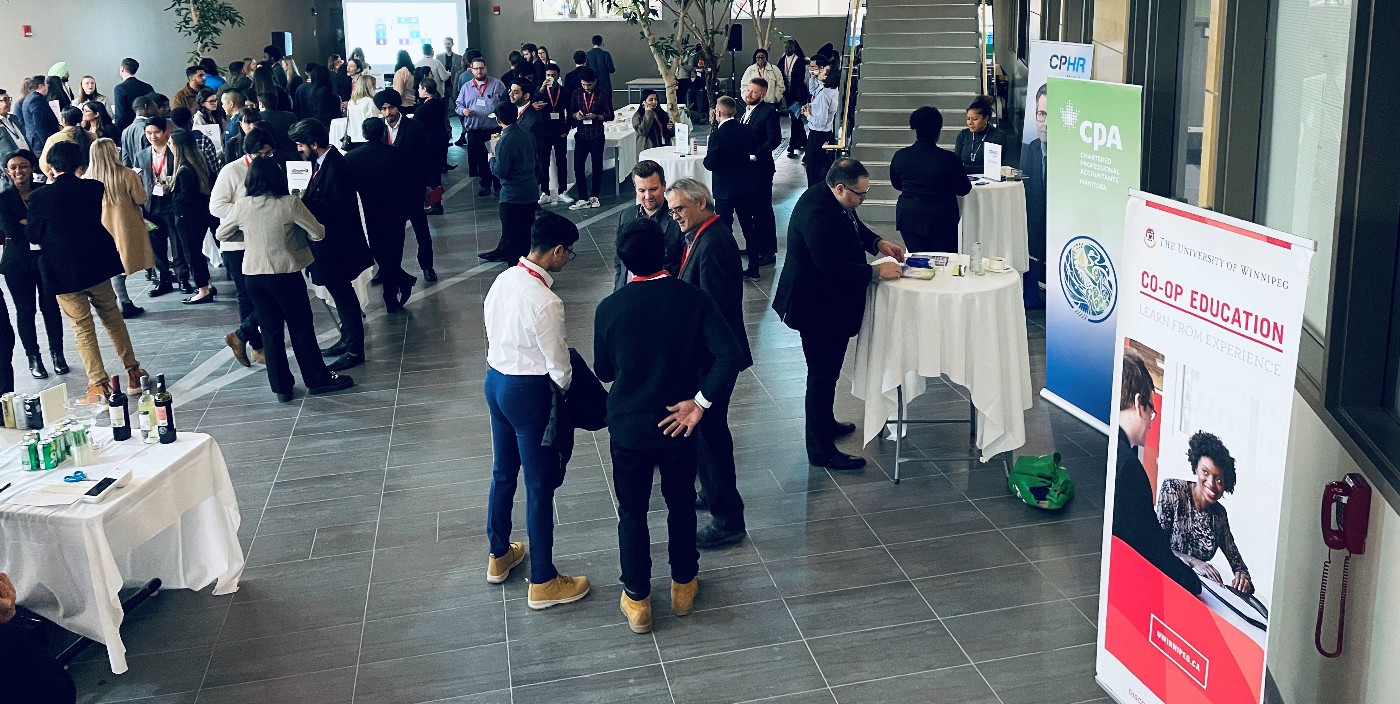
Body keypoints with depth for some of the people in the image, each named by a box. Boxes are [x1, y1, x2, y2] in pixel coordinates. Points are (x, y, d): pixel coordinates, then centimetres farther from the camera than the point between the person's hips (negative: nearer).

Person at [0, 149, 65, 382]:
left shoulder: (44, 192, -1)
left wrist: (26, 223, -14)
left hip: (46, 257, 0)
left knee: (50, 306, 6)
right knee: (25, 310, 6)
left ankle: (57, 354, 20)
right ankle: (33, 358, 18)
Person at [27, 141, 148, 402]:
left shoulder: (40, 197, -13)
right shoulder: (95, 187, -5)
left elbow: (33, 235, -2)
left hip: (64, 273, -3)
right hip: (97, 264, 3)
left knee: (83, 329, 4)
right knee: (113, 318, 18)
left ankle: (99, 385, 5)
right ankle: (132, 371, 22)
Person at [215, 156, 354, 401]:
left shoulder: (242, 206, -3)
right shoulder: (290, 204, -13)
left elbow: (220, 234, 10)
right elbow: (318, 233, -7)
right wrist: (298, 227, 13)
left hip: (253, 276, 3)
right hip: (285, 275, -3)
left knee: (270, 331, 12)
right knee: (301, 328, 10)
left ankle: (281, 386, 17)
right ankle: (317, 379, 20)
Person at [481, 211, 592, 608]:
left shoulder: (503, 280, -2)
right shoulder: (545, 302, -26)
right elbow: (559, 366, -18)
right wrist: (568, 391, 2)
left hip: (495, 380, 8)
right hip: (528, 392, -8)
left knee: (503, 473, 23)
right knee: (540, 486, 5)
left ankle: (499, 555, 42)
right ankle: (543, 583, 17)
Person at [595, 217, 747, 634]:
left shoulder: (609, 309, -14)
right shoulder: (692, 299, -12)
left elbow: (603, 372, -1)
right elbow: (730, 356, -21)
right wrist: (700, 402, -14)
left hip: (627, 426, -1)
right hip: (677, 423, 1)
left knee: (632, 512, 14)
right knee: (681, 504, 21)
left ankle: (637, 600, 24)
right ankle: (684, 585, 36)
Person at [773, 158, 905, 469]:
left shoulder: (831, 200, 1)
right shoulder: (817, 215, -30)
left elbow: (855, 227, 20)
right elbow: (834, 267, -32)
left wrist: (877, 242, 3)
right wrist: (876, 272, -24)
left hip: (830, 304, 11)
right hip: (818, 308, -11)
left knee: (827, 371, 26)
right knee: (823, 376, -1)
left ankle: (825, 423, 45)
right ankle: (821, 450, 10)